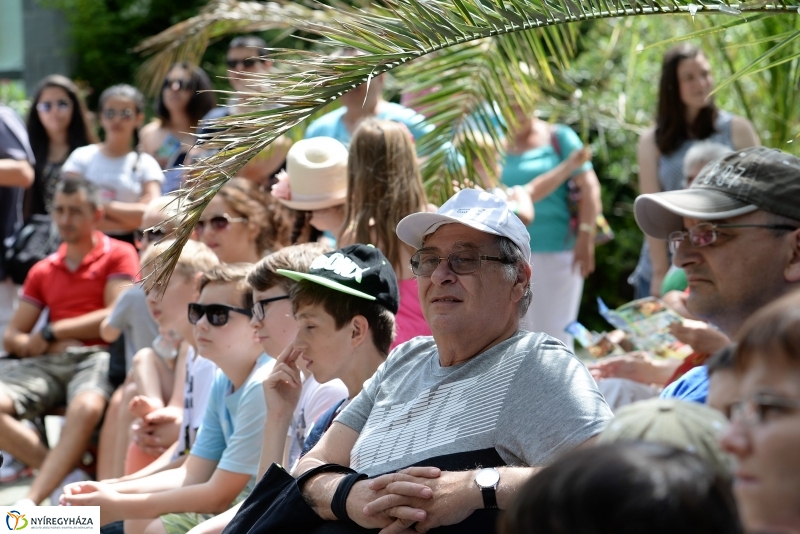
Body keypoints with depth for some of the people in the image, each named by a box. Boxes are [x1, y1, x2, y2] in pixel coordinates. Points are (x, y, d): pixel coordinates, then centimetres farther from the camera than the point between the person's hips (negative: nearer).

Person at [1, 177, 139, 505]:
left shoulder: (118, 255, 10)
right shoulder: (43, 271, 23)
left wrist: (52, 332, -1)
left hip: (96, 358, -5)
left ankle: (30, 505, -44)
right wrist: (32, 344, -5)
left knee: (86, 407, -40)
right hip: (46, 363, 5)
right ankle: (68, 474, -21)